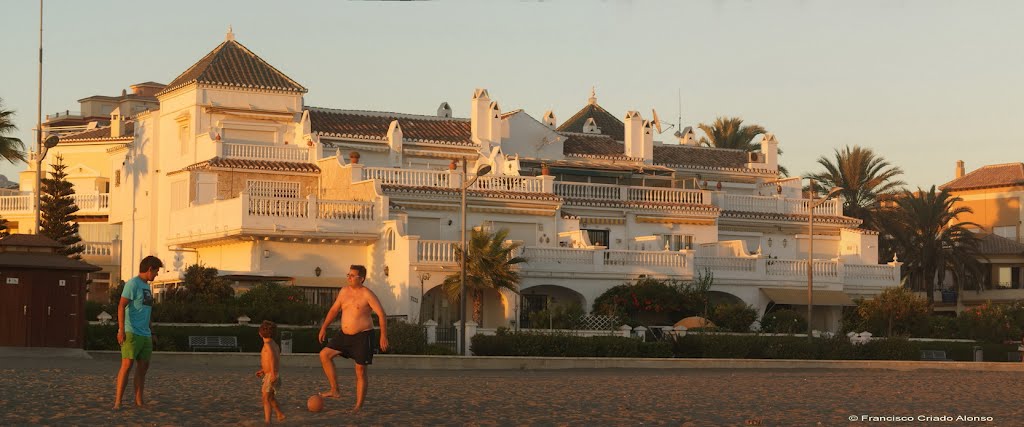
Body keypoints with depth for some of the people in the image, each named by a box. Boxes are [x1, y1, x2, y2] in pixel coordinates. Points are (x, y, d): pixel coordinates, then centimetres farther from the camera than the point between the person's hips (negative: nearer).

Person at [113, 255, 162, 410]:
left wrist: (152, 332, 25)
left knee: (143, 366, 7)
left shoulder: (147, 287, 19)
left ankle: (139, 400, 13)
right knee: (127, 365, -13)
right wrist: (121, 330, -22)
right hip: (131, 333, -9)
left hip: (145, 334, 9)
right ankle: (117, 402, -13)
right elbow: (121, 306, -15)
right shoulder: (133, 284, -8)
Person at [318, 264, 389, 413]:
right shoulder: (344, 291, 6)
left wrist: (383, 336, -24)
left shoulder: (367, 294, -14)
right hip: (345, 334, 7)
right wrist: (324, 328, 18)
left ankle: (358, 406, 6)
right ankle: (335, 390, 1)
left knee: (360, 371, -2)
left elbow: (381, 314, -17)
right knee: (324, 354, -5)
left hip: (363, 336, -7)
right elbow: (334, 310, 18)